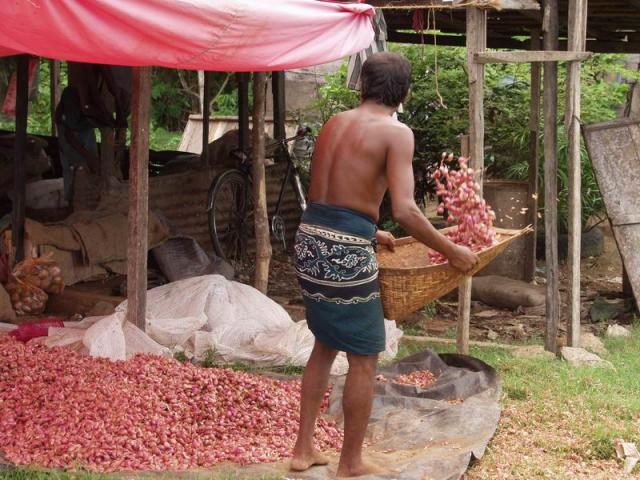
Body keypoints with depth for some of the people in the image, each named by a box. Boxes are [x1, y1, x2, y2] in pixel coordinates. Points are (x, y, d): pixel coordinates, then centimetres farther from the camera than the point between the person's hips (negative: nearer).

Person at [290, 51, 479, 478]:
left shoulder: (335, 123, 13)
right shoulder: (397, 133, -9)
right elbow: (404, 211, -18)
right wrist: (452, 251, -7)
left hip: (310, 239, 7)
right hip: (346, 251, -7)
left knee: (326, 344, 23)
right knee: (364, 358, 7)